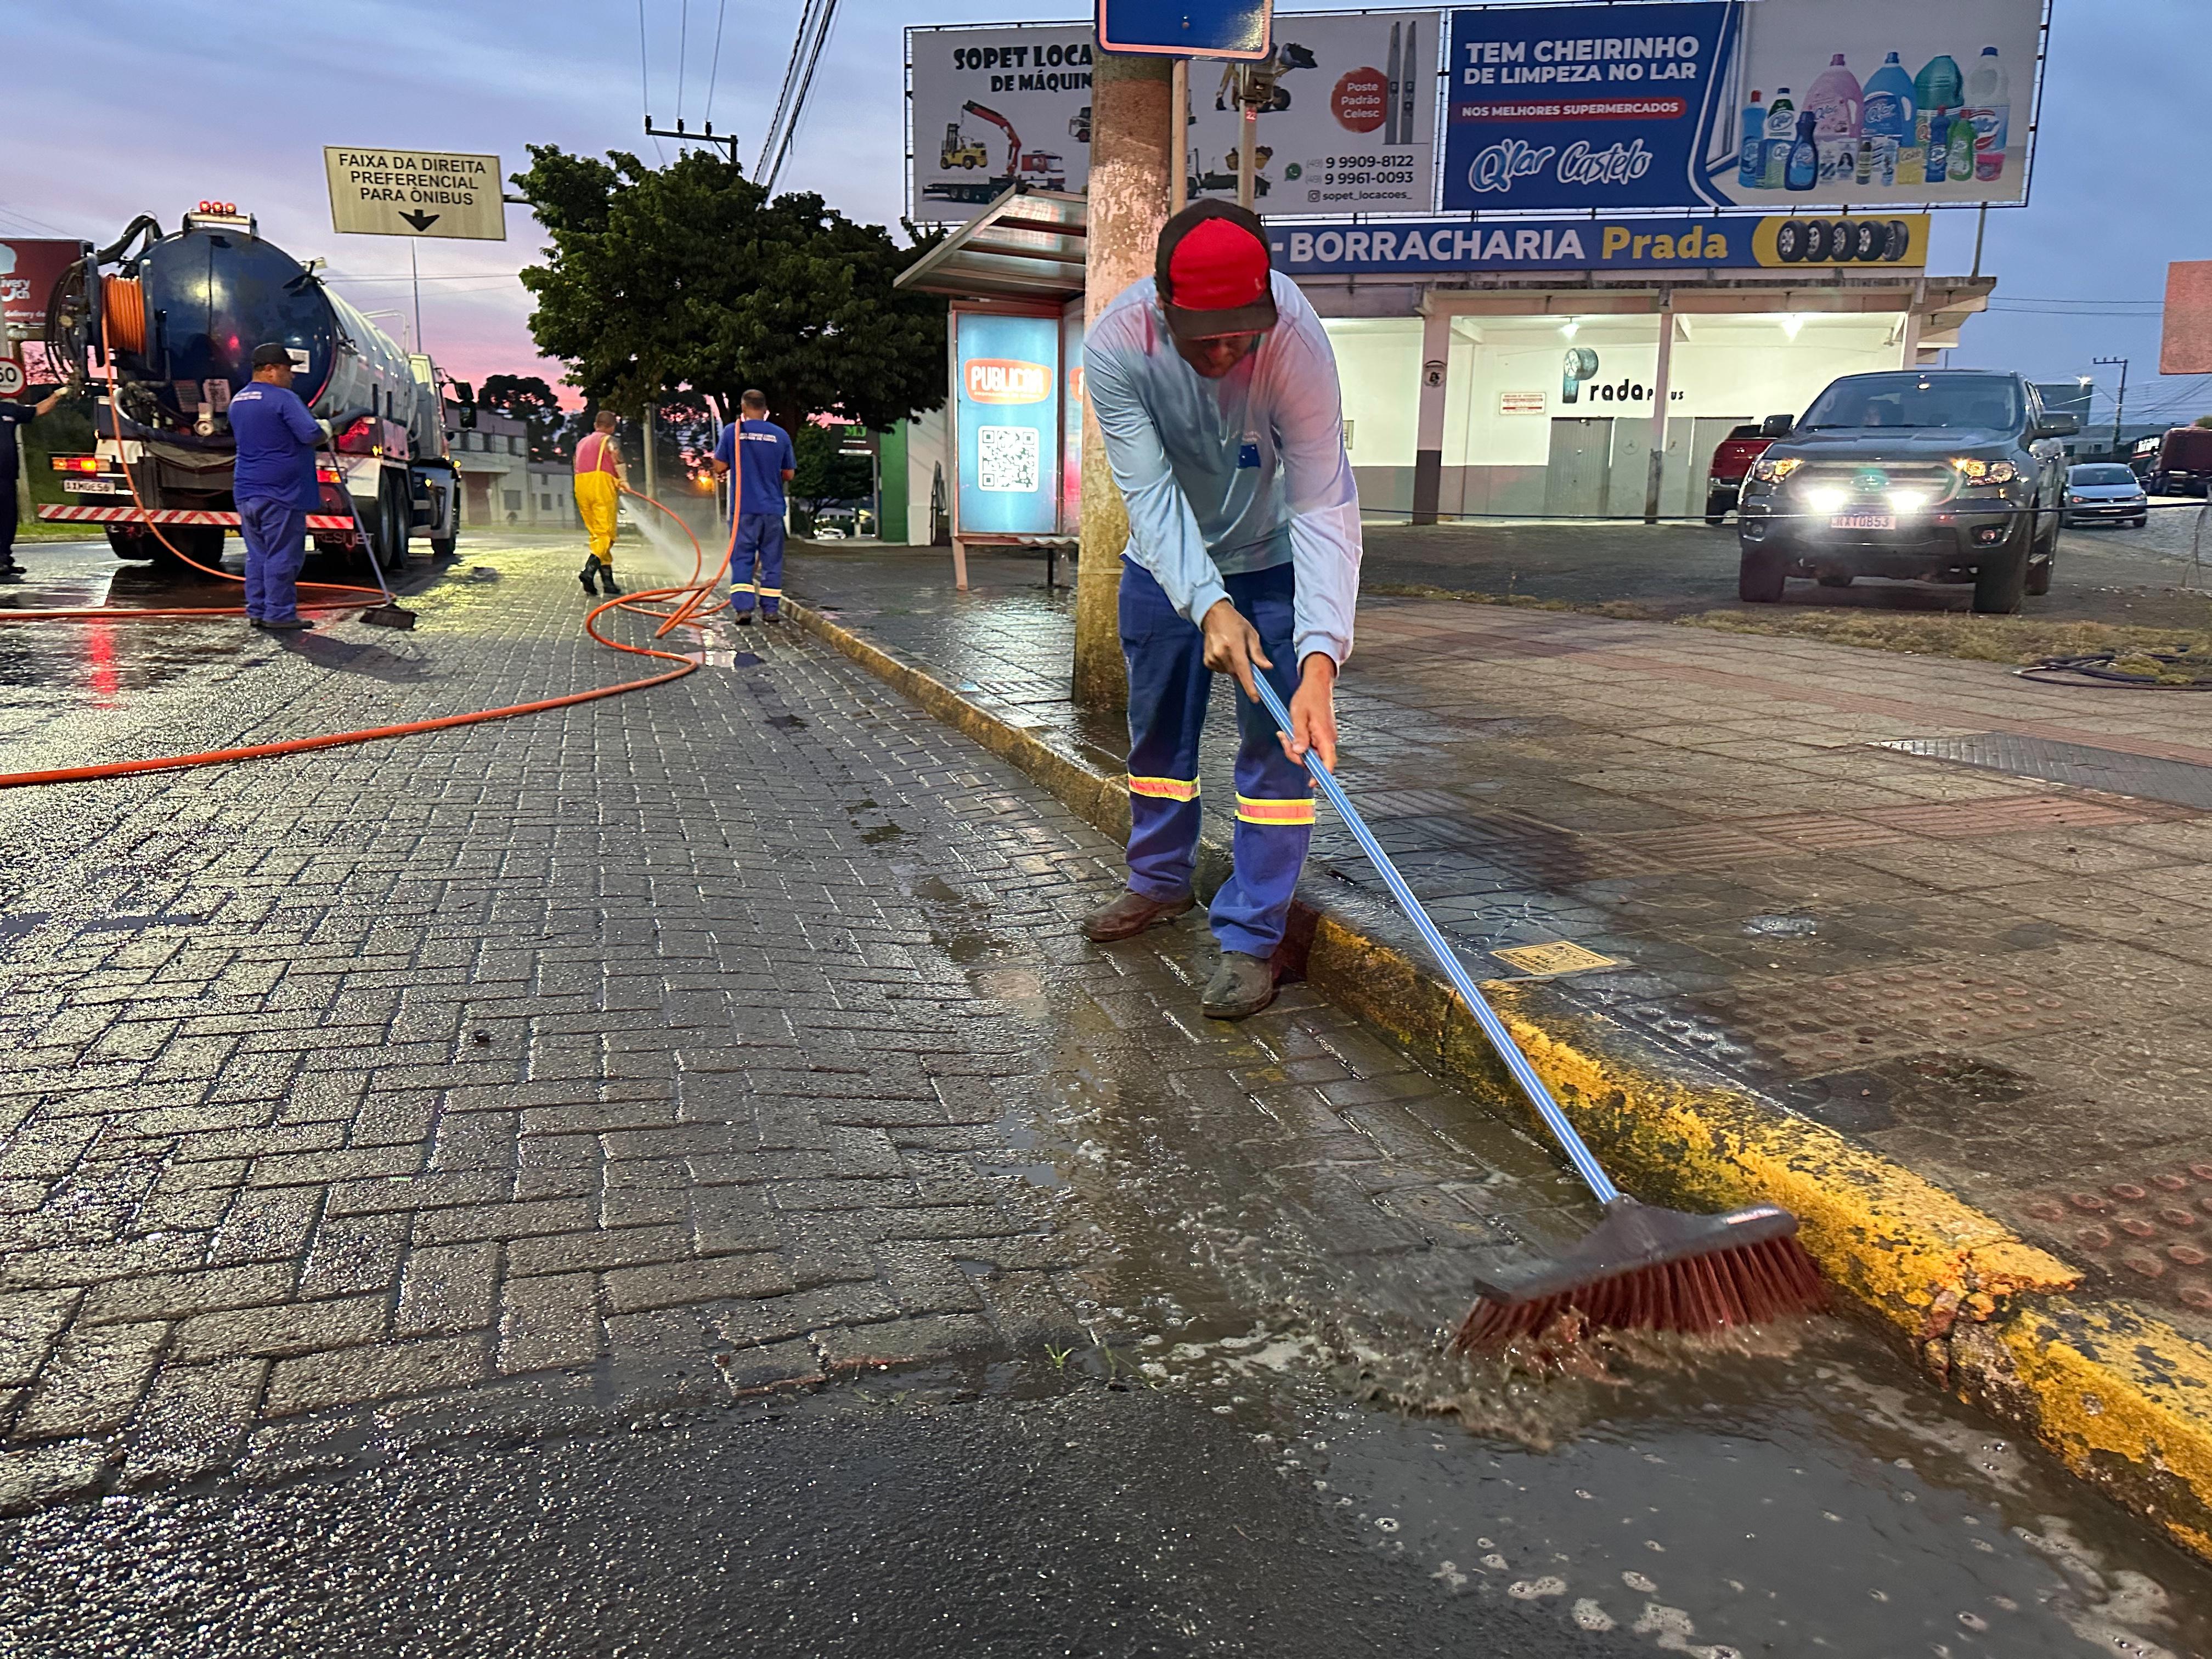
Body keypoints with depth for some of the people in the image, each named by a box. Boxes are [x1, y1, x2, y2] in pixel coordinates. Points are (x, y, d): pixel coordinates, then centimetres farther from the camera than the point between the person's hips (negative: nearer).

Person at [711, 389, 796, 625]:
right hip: (773, 508, 1)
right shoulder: (781, 435, 2)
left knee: (741, 558, 1)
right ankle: (771, 609, 11)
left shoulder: (732, 432, -3)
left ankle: (743, 608, -9)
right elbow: (789, 474, 7)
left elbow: (720, 467, 0)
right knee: (771, 559, 9)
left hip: (743, 507, -1)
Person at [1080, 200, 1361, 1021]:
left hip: (1272, 562, -2)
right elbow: (1151, 492, -29)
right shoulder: (1116, 344, -27)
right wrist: (1209, 606, -44)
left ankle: (1251, 937, 2)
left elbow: (1324, 508, -36)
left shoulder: (1297, 344, -32)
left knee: (1277, 743, -9)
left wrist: (1320, 660, -47)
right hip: (1165, 561, 3)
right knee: (1156, 729, 15)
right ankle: (1161, 878, 37)